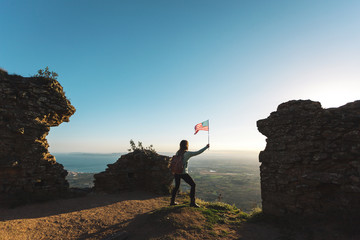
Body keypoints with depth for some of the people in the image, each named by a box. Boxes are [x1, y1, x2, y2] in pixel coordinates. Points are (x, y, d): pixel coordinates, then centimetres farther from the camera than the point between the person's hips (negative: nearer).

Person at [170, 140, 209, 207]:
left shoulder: (177, 152, 3)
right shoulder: (188, 153, -13)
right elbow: (198, 152, -11)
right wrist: (206, 147, -1)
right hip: (183, 173, -6)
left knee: (177, 186, 24)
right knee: (193, 185, 10)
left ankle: (172, 201, 30)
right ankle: (192, 202, 11)